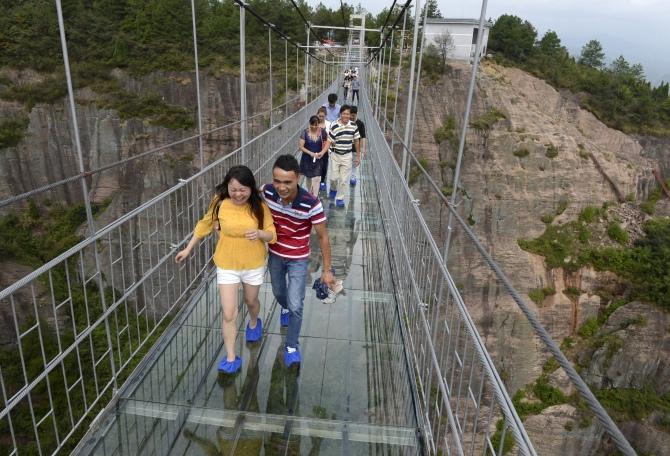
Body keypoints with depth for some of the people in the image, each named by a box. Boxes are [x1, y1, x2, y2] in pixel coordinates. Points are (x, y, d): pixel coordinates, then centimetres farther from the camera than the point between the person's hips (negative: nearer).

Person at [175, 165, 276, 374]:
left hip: (254, 265, 0)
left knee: (251, 301, 25)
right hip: (227, 266, 0)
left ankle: (254, 323, 59)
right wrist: (188, 249, 7)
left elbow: (272, 235, -10)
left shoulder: (259, 206, -16)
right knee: (229, 314, -1)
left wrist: (259, 233, -33)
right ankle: (231, 358, 16)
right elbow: (204, 225, 2)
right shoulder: (220, 204, -14)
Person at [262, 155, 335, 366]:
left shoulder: (311, 204, -32)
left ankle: (292, 346, 21)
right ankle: (285, 308, 62)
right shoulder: (267, 192, -22)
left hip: (298, 259, -4)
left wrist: (326, 270, -13)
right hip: (274, 254, 4)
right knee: (278, 292, 26)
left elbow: (323, 237, -19)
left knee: (295, 305, -5)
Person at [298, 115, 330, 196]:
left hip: (318, 159, 0)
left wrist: (322, 152, -17)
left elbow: (327, 143, -1)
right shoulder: (305, 132, -12)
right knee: (308, 177, 16)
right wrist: (310, 153, -21)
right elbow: (300, 146, -11)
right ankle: (310, 194, 37)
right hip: (307, 158, 0)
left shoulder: (322, 131, -8)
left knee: (316, 178, -7)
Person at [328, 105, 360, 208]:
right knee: (334, 177, 6)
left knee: (344, 179, 3)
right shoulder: (334, 126, -12)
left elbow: (356, 141, 4)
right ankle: (333, 189, 40)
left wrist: (358, 156, 5)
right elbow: (330, 141, -5)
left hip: (347, 156, 1)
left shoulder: (353, 126, -4)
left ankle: (340, 198, 18)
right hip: (335, 155, -1)